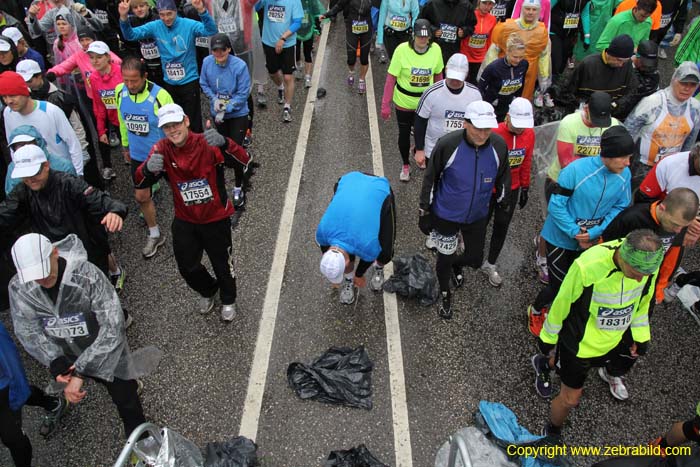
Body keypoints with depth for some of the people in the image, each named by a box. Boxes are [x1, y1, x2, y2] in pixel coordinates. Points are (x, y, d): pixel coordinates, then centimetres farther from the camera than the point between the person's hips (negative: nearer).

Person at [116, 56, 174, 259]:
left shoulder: (159, 96, -25)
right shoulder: (120, 91, -9)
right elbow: (122, 120, 8)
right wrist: (125, 145, 17)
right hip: (138, 155, 5)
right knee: (141, 196, 12)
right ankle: (155, 235, 33)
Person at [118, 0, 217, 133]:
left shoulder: (188, 24, -12)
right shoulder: (155, 27, -3)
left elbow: (211, 31, -26)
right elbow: (131, 35, -6)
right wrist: (124, 17, -25)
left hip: (189, 82, -4)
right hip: (169, 83, 4)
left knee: (193, 120, 6)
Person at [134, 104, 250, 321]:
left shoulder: (207, 144, -21)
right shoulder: (162, 150, -11)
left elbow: (244, 161, -32)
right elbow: (140, 183, -14)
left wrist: (224, 143, -52)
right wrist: (148, 168, -37)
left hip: (216, 218, -3)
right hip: (185, 221, 4)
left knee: (222, 265, 14)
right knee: (187, 267, 18)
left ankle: (228, 300, 45)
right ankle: (207, 291, 52)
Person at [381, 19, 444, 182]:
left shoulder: (436, 49, -13)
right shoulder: (402, 50, -21)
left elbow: (438, 75, 2)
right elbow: (391, 78, -15)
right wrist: (386, 105, -14)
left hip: (426, 101, 2)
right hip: (404, 101, -2)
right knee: (404, 133, 11)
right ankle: (405, 165, 35)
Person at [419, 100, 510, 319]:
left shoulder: (499, 146, -17)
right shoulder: (447, 145, -26)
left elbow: (503, 180, 3)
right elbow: (430, 180, -12)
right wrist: (424, 213, -5)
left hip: (478, 216, 3)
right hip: (446, 216, -3)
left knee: (475, 260, 16)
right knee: (445, 258, 13)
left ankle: (456, 264, 54)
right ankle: (445, 294, 44)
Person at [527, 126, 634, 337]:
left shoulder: (624, 175, -11)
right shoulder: (576, 169, -26)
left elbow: (620, 207, -5)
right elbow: (556, 205, -21)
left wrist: (594, 233, -18)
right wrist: (576, 233, -22)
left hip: (591, 241, 5)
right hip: (561, 238, -5)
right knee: (558, 285, 1)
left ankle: (550, 311, 44)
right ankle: (536, 311, 32)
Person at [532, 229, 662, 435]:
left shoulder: (647, 262, -21)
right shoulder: (588, 266, -37)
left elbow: (643, 301, 2)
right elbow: (562, 302, -19)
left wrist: (641, 335, 11)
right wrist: (548, 337, -6)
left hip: (614, 340, 5)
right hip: (580, 341, -5)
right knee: (570, 398, 7)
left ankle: (545, 364, 57)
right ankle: (552, 432, 39)